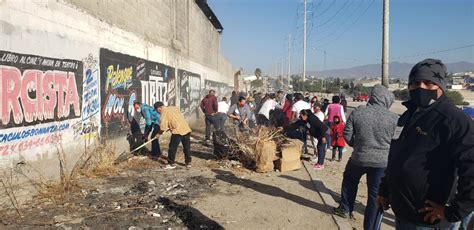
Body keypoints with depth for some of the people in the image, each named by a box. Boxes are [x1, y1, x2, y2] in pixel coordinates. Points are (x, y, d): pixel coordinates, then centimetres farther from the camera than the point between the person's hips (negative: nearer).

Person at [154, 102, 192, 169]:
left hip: (177, 131, -7)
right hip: (186, 129, 7)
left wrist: (159, 133, 13)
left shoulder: (164, 112, -2)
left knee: (172, 148, 7)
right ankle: (188, 163, 22)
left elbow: (163, 127, -6)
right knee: (187, 147, 14)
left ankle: (171, 164, 14)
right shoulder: (174, 108, 19)